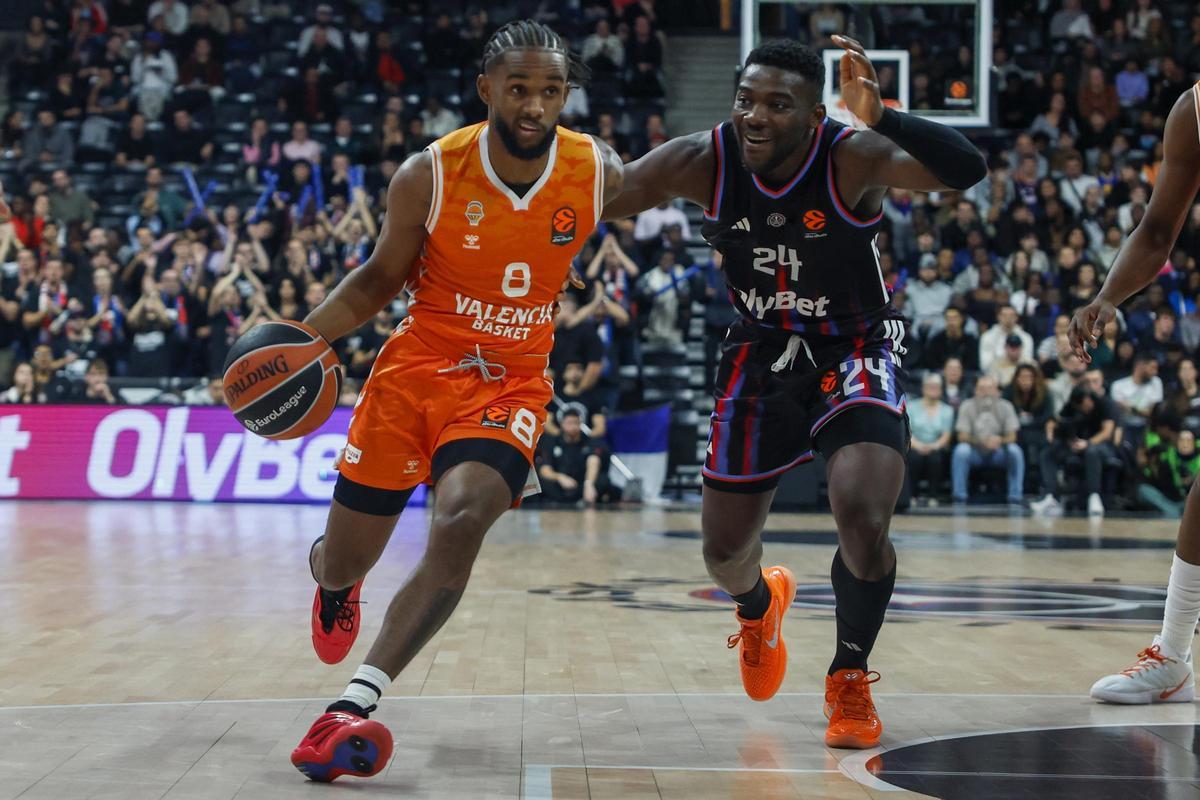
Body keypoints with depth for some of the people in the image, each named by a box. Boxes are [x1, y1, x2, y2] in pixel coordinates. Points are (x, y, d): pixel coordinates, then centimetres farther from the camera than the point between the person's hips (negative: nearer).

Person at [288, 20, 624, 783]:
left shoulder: (599, 172, -10)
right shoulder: (429, 176, -13)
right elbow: (382, 277, 1)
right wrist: (300, 338, -12)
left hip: (512, 382, 0)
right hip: (417, 367, 0)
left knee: (462, 523, -30)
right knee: (343, 562, 8)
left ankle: (356, 704, -28)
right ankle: (333, 582, 49)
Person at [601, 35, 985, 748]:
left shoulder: (853, 159, -26)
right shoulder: (704, 162, -18)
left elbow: (968, 171, -42)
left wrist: (881, 117, -56)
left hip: (855, 353, -3)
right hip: (761, 355, 3)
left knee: (864, 521, -26)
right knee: (724, 553, 11)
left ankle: (850, 680, 2)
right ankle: (759, 604, 52)